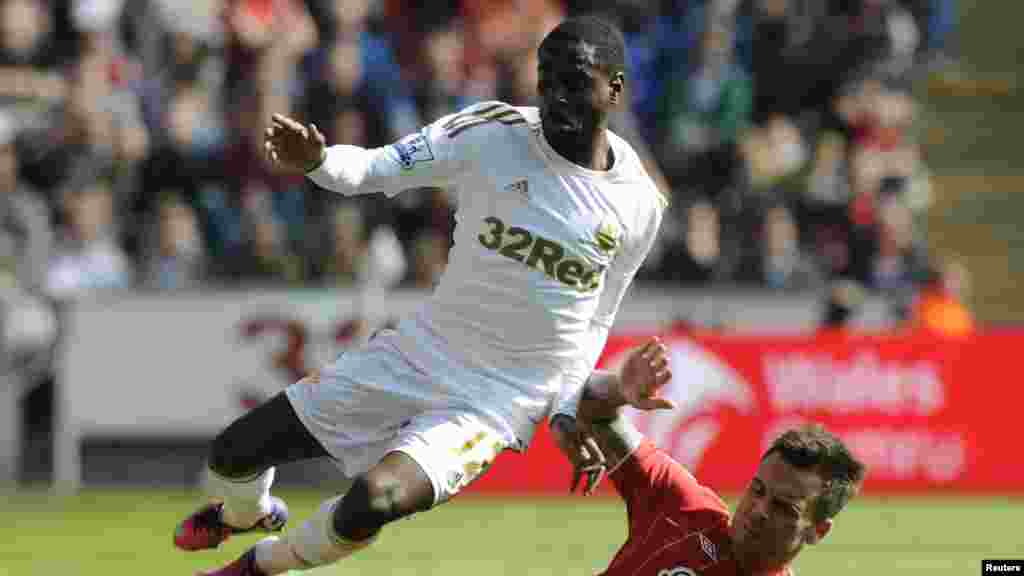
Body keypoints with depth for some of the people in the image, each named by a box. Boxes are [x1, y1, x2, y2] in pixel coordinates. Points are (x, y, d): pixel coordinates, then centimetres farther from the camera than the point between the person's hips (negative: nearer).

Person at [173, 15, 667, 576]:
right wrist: (316, 160, -36)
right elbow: (374, 167, -14)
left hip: (495, 402, -2)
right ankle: (244, 514, 45)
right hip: (417, 355, 2)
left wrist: (568, 413, -1)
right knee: (233, 454, 5)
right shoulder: (492, 133, -10)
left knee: (371, 504, -29)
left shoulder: (638, 207, -3)